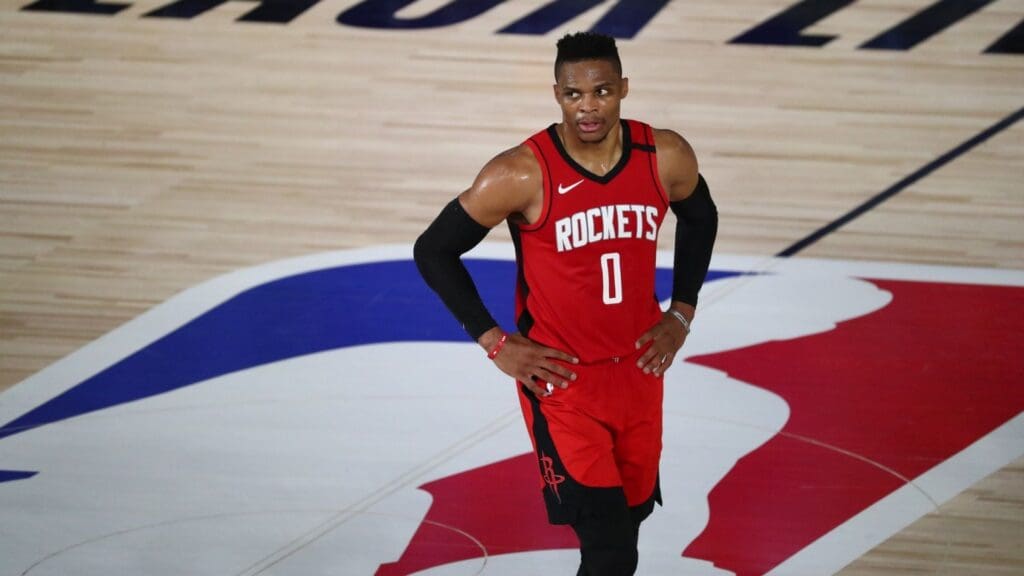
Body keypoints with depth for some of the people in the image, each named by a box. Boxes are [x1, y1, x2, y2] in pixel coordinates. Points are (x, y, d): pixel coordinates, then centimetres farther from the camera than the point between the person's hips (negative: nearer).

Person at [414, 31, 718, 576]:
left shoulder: (666, 158, -9)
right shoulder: (521, 175, -20)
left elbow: (700, 220, 15)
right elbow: (433, 251, -9)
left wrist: (680, 315, 8)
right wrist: (494, 343, -10)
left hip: (639, 368, 5)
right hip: (561, 378, -5)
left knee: (630, 515, 17)